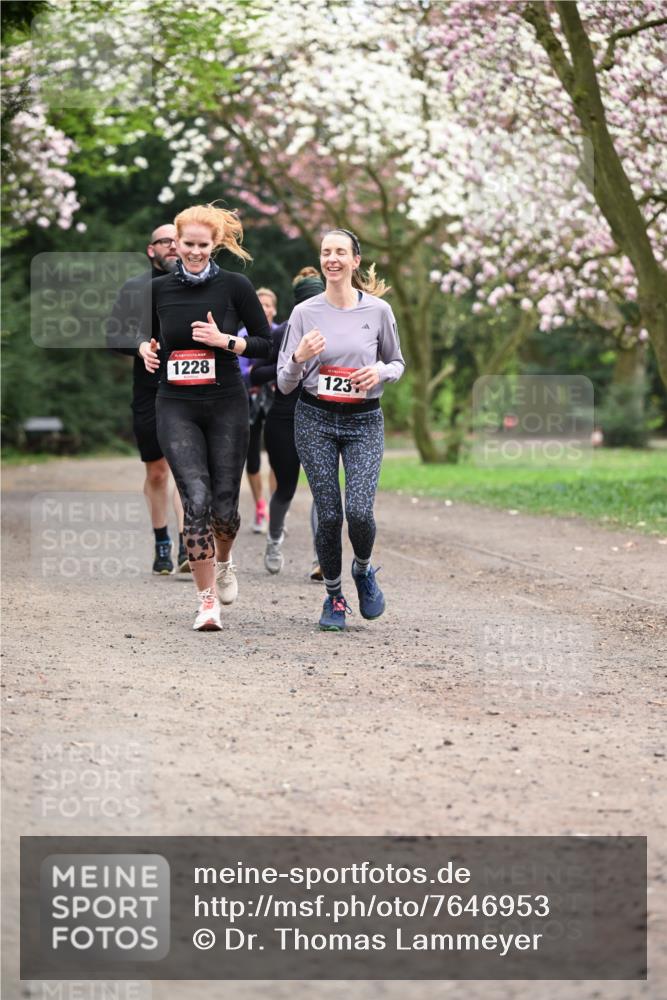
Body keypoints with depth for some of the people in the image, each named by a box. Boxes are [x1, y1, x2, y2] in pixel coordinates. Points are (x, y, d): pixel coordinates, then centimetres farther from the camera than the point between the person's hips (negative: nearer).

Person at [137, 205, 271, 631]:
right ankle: (208, 601, -6)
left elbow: (267, 343, 1)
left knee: (224, 506, 1)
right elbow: (148, 335, 21)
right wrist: (146, 349, -1)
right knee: (197, 500, -14)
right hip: (176, 407, 1)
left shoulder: (234, 285, -2)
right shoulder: (159, 289, 5)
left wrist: (224, 340, -14)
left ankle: (224, 561, 37)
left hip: (226, 406, -1)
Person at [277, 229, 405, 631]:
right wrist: (299, 358, -19)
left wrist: (380, 372, -9)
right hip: (316, 420, 0)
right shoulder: (305, 312, 0)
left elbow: (397, 362, 14)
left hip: (364, 421, 0)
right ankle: (334, 597, 17)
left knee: (359, 510, -15)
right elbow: (285, 384, 2)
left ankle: (364, 571, 17)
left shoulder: (378, 310, 0)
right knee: (328, 514, -2)